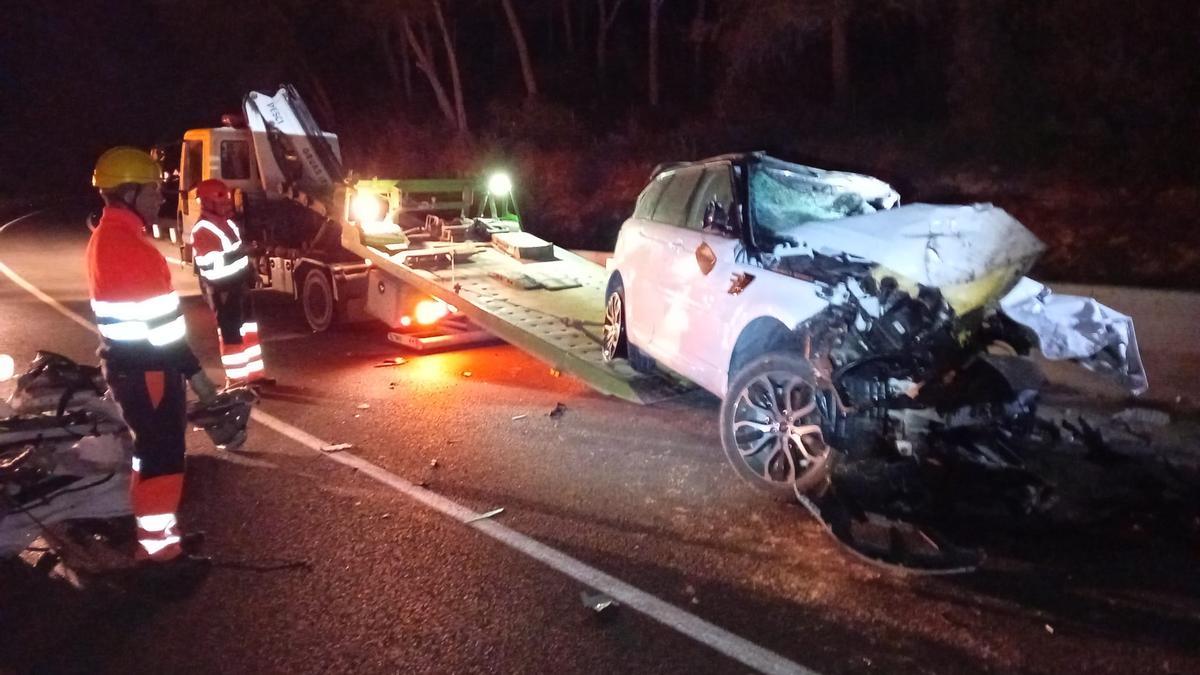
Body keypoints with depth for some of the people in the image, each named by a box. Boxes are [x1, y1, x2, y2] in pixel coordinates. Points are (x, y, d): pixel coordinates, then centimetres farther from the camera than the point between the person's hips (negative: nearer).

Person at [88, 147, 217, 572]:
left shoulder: (109, 237, 12)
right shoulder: (128, 243, -21)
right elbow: (157, 320, -23)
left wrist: (183, 367, 21)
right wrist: (194, 372, -18)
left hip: (131, 363, 10)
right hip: (145, 370, -10)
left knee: (156, 452, 19)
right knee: (161, 456, -1)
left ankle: (161, 534, 30)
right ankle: (159, 548, 9)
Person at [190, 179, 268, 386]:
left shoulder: (227, 223, 14)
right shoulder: (203, 231, -18)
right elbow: (210, 267, -25)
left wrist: (250, 273, 23)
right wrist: (236, 253, -29)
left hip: (239, 284, 10)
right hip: (222, 290, -10)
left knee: (249, 328, 15)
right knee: (231, 335, -5)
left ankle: (255, 373, 26)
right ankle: (236, 380, 3)